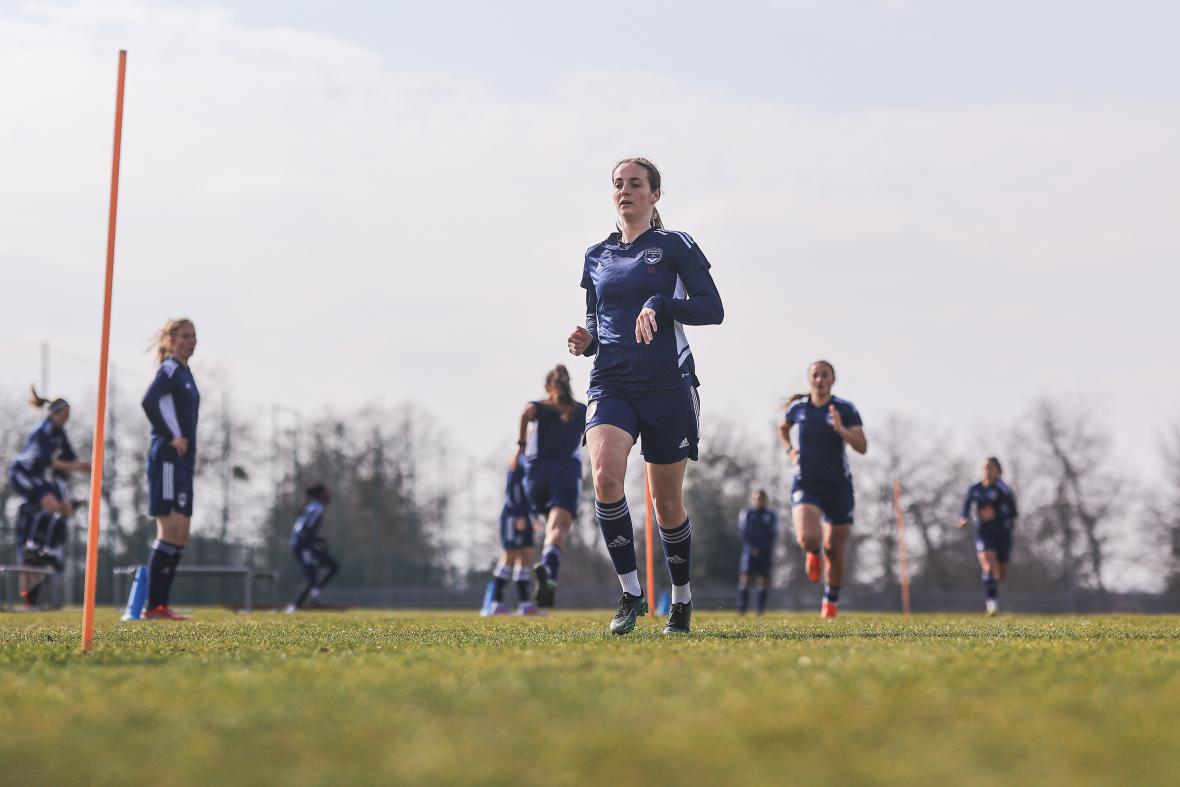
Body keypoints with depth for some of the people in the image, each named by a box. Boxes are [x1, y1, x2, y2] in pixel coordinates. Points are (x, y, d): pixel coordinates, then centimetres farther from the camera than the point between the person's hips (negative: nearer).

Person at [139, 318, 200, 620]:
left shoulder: (185, 372, 20)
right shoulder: (170, 369, -8)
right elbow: (149, 402, -25)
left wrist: (190, 447, 13)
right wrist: (171, 437, -19)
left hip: (182, 462, 10)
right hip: (167, 459, -10)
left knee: (181, 535, 8)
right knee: (170, 531, -12)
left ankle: (161, 604, 10)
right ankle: (153, 607, -11)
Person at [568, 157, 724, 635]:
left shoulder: (675, 245, 2)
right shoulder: (596, 256, 15)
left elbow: (713, 309, -4)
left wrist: (660, 303, -19)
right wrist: (586, 340, 2)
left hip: (668, 385, -3)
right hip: (611, 384, 3)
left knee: (667, 501, 4)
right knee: (605, 476, -24)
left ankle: (682, 598, 25)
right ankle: (631, 594, -14)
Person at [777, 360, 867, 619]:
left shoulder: (845, 409, -6)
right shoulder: (797, 407, 1)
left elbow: (862, 447, -13)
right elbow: (782, 429, 24)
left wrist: (841, 429, -28)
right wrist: (789, 449, 6)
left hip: (838, 486, 0)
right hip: (806, 484, 0)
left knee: (835, 548, 7)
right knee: (808, 539, -25)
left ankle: (832, 598, 34)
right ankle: (813, 553, 15)